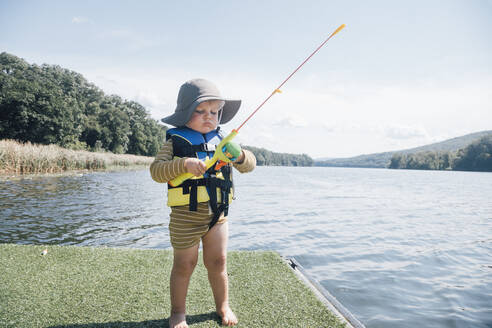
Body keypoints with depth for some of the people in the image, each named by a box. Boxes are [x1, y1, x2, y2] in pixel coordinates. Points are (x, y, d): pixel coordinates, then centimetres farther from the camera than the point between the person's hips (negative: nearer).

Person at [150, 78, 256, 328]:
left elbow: (249, 165, 7)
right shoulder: (175, 141, -4)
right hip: (186, 215, -3)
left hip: (218, 213, 4)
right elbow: (156, 170, -13)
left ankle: (223, 305, 34)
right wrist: (184, 164, -28)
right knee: (185, 264, 8)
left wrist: (239, 155, -16)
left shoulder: (221, 141, 9)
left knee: (218, 261, 12)